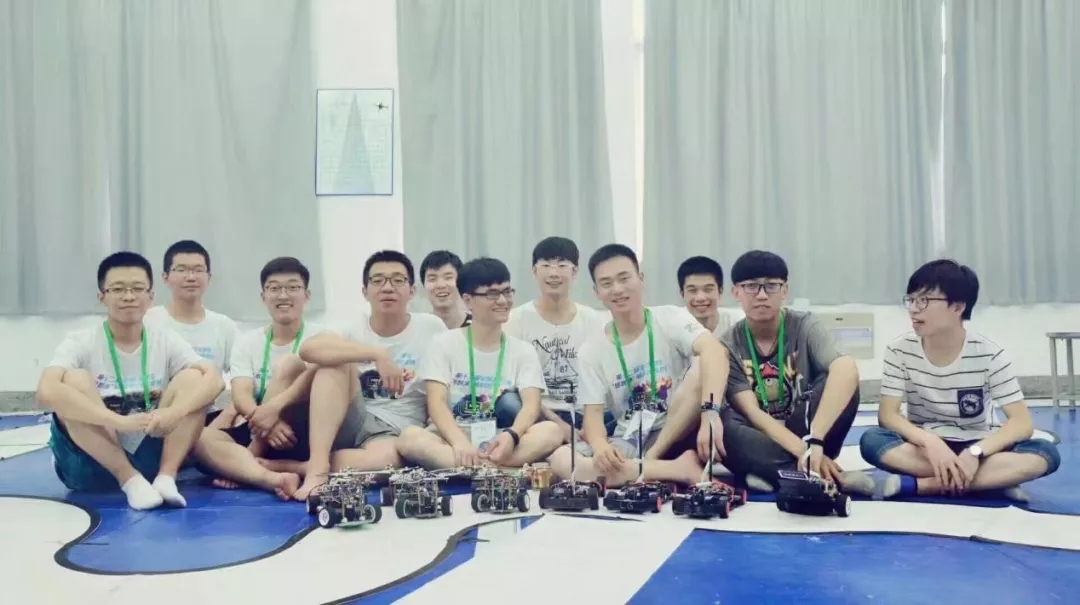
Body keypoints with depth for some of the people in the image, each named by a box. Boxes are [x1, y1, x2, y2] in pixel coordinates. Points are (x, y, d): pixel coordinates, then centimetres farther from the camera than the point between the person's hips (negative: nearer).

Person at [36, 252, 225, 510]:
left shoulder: (166, 341, 0)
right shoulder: (81, 343, -7)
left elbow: (214, 379, -16)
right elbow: (46, 392, -27)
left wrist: (175, 412, -36)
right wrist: (120, 421, -38)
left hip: (149, 458, 2)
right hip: (91, 466, -2)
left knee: (193, 377, -14)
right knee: (75, 381, -25)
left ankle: (165, 476, -23)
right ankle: (131, 480, -22)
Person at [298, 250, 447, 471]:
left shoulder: (431, 327, 1)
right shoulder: (353, 331, 1)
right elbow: (307, 349, -22)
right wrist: (377, 354, -31)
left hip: (395, 435, -2)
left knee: (387, 456, -39)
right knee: (335, 362, -23)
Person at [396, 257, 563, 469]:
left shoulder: (523, 351, 9)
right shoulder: (443, 344, 4)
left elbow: (531, 405, -6)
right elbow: (436, 402, -9)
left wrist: (511, 435, -30)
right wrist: (460, 442, -29)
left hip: (499, 443, 1)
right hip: (452, 439, -1)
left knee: (551, 432, -27)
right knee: (409, 437, -33)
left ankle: (467, 469, -35)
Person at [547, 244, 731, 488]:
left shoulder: (670, 318, -6)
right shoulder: (592, 350, 3)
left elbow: (715, 353, -26)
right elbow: (593, 414, -2)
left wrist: (710, 413, -43)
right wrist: (600, 445, -27)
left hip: (674, 437, -2)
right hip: (628, 444, 3)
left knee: (701, 369, -27)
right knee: (560, 460, -26)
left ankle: (651, 461, -20)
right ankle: (679, 469, -29)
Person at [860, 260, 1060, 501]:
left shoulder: (990, 355, -11)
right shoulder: (900, 350, -10)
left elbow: (1022, 422, -16)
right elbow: (888, 414, -15)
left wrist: (975, 452, -32)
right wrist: (931, 442, -34)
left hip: (976, 448, 0)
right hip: (925, 447, 0)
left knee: (1045, 454, -29)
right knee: (872, 440, -31)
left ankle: (915, 484, -32)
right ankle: (995, 480, -26)